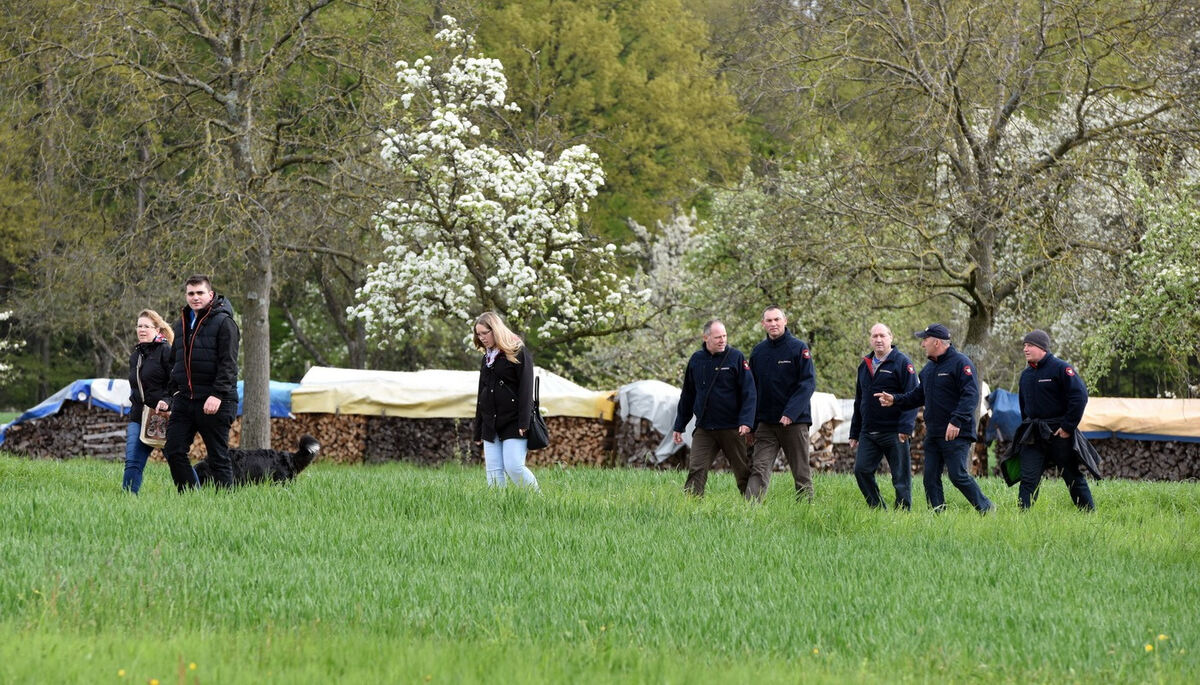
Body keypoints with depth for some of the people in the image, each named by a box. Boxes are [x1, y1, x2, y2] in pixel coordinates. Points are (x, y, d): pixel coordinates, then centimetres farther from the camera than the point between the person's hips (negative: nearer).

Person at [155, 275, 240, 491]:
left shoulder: (223, 322, -5)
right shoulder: (182, 324, 18)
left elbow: (229, 364, -12)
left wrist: (218, 395, -22)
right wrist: (171, 396, 16)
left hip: (214, 402, -7)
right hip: (184, 400, 7)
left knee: (218, 457, -3)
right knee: (173, 451, -1)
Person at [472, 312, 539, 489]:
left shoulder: (518, 352, -3)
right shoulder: (487, 358, 18)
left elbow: (526, 388, -10)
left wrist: (524, 423, -19)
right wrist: (478, 432, 20)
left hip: (513, 421, -7)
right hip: (491, 424, 7)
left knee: (514, 467, -16)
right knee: (494, 472, -2)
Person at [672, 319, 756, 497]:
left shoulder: (736, 358, -2)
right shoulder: (696, 360, 9)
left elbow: (748, 392, -5)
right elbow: (687, 395, 17)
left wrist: (746, 421, -17)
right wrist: (679, 426, 17)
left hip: (732, 429, -3)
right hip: (704, 429, 3)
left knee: (743, 473, 4)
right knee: (696, 471, -8)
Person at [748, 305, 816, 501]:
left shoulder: (799, 348, -4)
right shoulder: (758, 351, 10)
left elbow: (808, 383, -11)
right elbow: (752, 389, 15)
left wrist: (790, 413, -23)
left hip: (795, 423, -3)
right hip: (765, 424, 3)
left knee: (802, 474, 3)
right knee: (759, 470, -9)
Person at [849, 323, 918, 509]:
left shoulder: (901, 363, -3)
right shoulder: (865, 365, 17)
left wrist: (905, 427, -19)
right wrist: (854, 434, 20)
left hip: (893, 432, -6)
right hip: (868, 434, 6)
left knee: (901, 477, -2)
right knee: (861, 470, -4)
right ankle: (878, 510, 4)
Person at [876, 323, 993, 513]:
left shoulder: (960, 363, -9)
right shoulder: (928, 368, 19)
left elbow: (971, 395, -18)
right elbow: (918, 396, 27)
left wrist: (957, 421, -26)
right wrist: (895, 400, 13)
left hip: (956, 434, -9)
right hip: (933, 434, 9)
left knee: (958, 476, -12)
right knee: (931, 478, 4)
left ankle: (986, 508, 0)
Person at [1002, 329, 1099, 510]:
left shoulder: (1061, 368, -9)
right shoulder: (1026, 375, 12)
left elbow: (1079, 396, -15)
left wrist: (1068, 427, -16)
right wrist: (1027, 426, 15)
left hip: (1059, 433, -5)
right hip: (1033, 435, 5)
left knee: (1073, 478, 3)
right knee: (1028, 480, -5)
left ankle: (1090, 514, 13)